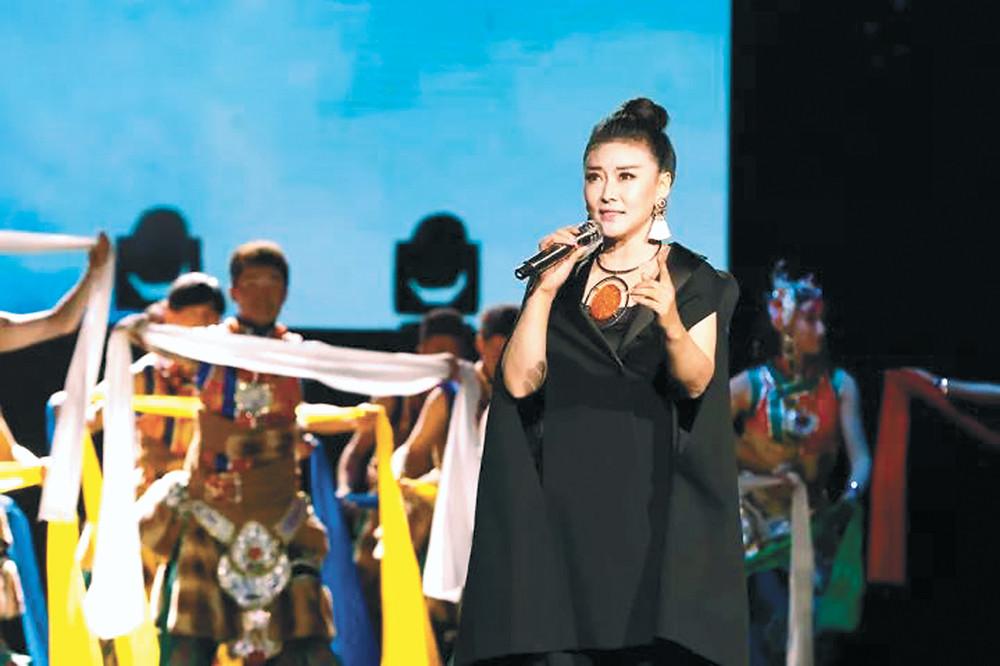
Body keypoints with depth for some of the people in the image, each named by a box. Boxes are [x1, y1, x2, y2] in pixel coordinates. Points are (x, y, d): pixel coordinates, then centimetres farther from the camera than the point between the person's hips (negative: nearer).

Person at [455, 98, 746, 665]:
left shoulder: (694, 281, 3)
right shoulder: (563, 278, 11)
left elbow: (696, 383, -12)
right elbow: (519, 382, 0)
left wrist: (669, 321, -32)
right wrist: (545, 290, -10)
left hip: (654, 507, -2)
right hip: (567, 505, 2)